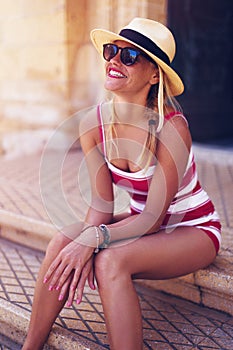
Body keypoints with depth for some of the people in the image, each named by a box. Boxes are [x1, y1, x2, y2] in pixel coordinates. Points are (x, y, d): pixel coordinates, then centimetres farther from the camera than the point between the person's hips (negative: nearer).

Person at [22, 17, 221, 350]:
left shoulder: (171, 128, -27)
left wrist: (93, 238, -34)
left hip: (193, 229, -5)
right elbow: (102, 204, -9)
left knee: (110, 261, -31)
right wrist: (83, 247, -25)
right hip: (142, 220, 5)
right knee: (63, 241, -18)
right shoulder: (94, 122, -11)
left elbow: (153, 219, -24)